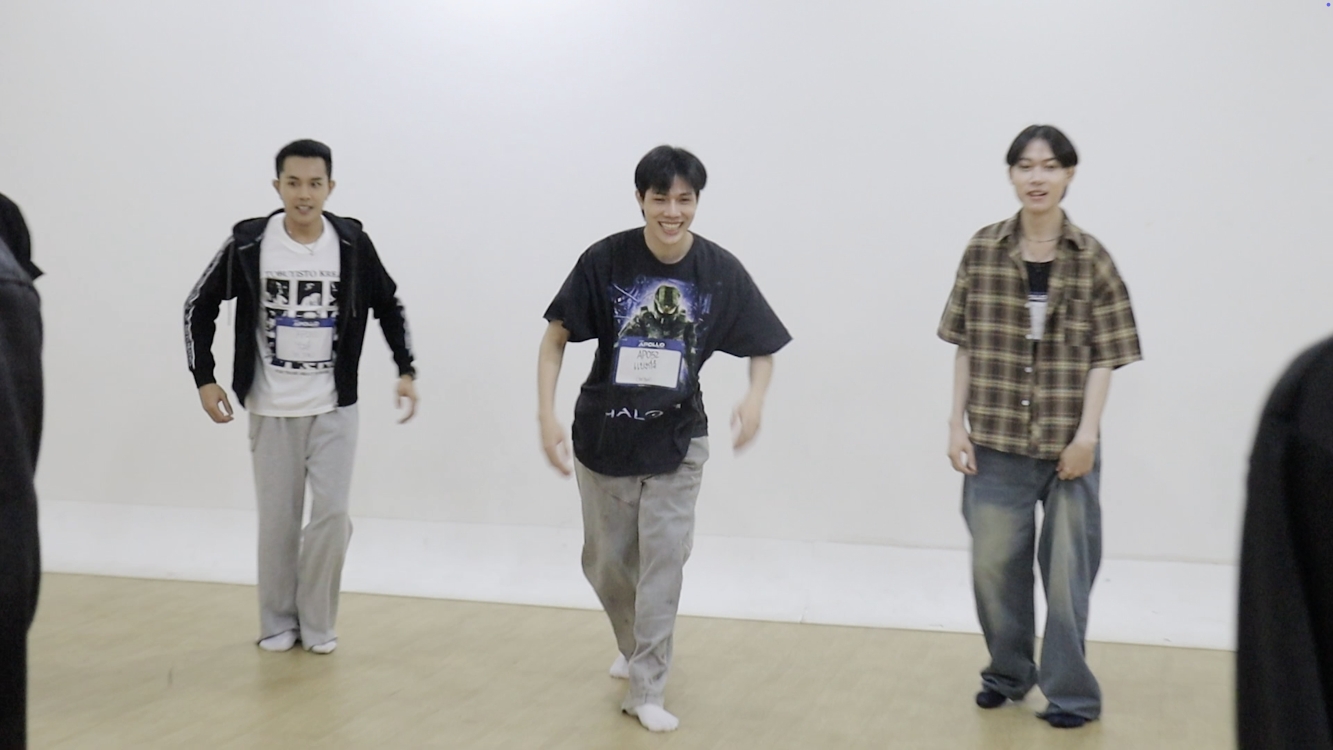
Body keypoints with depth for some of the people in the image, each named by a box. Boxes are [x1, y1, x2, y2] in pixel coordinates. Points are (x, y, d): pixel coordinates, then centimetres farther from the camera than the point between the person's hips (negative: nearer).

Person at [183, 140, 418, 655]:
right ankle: (278, 622, 21)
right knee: (277, 520, 5)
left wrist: (406, 370, -1)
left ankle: (317, 623, 12)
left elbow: (389, 307, 9)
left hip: (334, 407, 0)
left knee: (331, 514, -4)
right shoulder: (249, 243, -9)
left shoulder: (352, 244, -6)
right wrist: (204, 378, -6)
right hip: (271, 409, 0)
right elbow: (200, 306, 2)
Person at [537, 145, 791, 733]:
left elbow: (762, 348, 0)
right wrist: (547, 415, -16)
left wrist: (755, 398, -21)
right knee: (605, 563, 12)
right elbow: (556, 337, -5)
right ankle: (632, 648, 41)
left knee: (664, 560, -7)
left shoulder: (721, 271, -10)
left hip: (676, 443, -1)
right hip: (603, 440, 1)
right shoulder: (606, 260, -13)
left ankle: (646, 692, 4)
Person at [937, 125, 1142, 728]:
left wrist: (1087, 434, -11)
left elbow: (1104, 355, -3)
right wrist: (957, 422, 0)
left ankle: (1070, 693, 19)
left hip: (1067, 445, -1)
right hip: (995, 442, 2)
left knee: (1067, 569, 5)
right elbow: (966, 345, 4)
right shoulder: (982, 250, 2)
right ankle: (1008, 672, 32)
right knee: (994, 564, 11)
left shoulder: (1091, 258, -2)